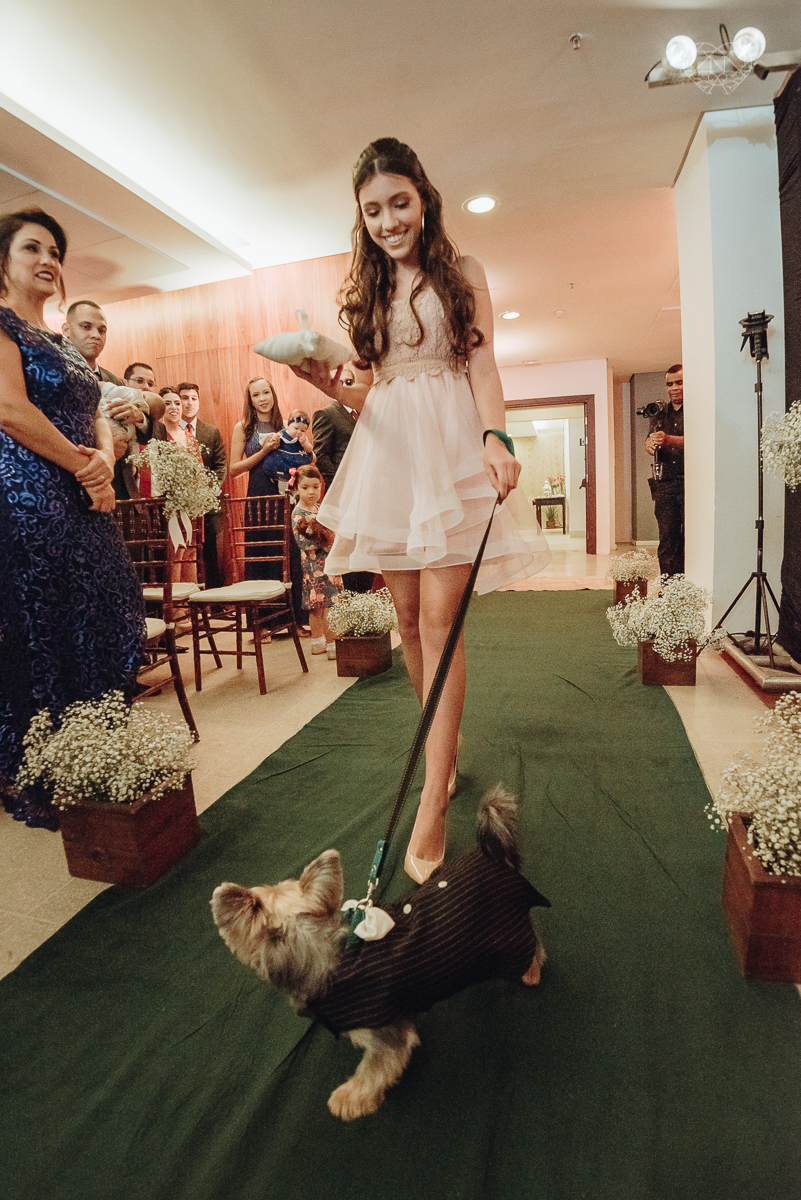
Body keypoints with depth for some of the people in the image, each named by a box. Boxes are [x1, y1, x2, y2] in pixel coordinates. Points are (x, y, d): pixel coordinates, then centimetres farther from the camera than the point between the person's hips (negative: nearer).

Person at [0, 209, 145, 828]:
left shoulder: (63, 344, 23)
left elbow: (98, 417, 16)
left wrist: (104, 463, -6)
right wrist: (85, 468, -9)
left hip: (85, 502, 8)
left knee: (110, 629, 6)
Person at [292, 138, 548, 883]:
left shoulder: (461, 275, 12)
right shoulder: (364, 290, 21)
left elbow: (481, 365, 1)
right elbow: (371, 389, 18)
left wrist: (495, 438, -18)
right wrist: (330, 386, -3)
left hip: (449, 446, -4)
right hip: (387, 450, 4)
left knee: (439, 615, -13)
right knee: (406, 612, 1)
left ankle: (433, 804, -11)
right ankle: (446, 742, 22)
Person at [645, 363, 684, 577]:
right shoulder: (660, 414, 20)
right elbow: (649, 441, 10)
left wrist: (668, 440, -27)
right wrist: (651, 444, -14)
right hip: (665, 485, 4)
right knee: (667, 540, 2)